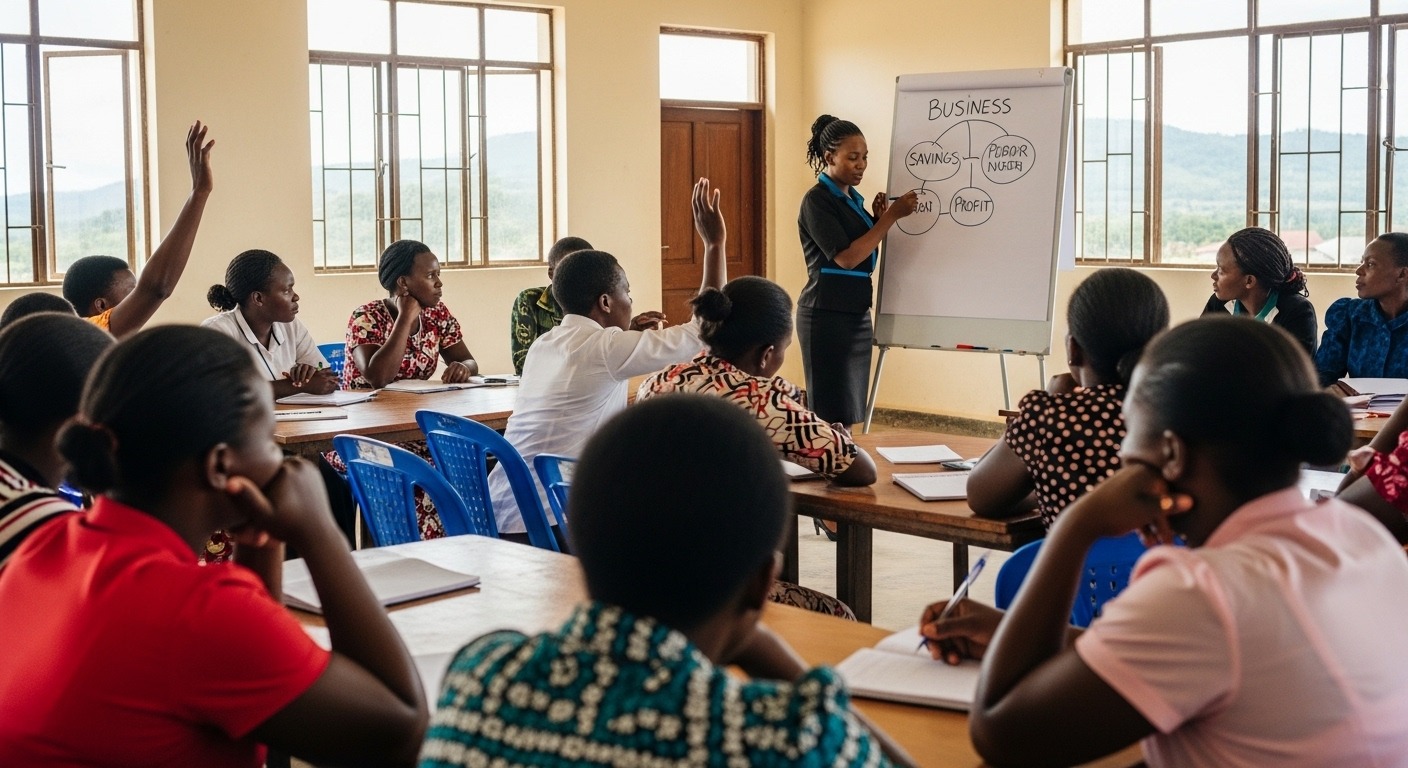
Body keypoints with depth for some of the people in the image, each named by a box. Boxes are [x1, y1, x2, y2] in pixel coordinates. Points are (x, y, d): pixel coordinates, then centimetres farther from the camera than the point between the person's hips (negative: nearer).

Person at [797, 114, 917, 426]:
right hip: (827, 315, -9)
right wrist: (891, 216, -17)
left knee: (851, 410, 8)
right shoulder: (817, 200, -11)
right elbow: (846, 258, -19)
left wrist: (878, 218, 5)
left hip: (856, 313, 9)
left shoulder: (852, 198, 15)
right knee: (832, 412, -9)